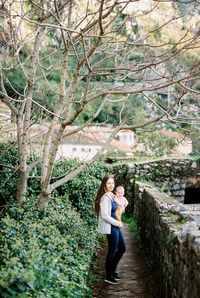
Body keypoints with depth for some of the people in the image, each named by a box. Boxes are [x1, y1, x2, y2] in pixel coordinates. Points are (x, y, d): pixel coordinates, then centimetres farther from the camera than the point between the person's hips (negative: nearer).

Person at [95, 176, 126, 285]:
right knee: (112, 251, 1)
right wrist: (118, 223, -15)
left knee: (122, 248, 17)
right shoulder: (105, 198, -19)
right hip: (110, 227, -10)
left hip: (116, 226, 10)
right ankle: (109, 276, 16)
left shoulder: (112, 195, 9)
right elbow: (105, 216, -23)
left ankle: (112, 270, 31)